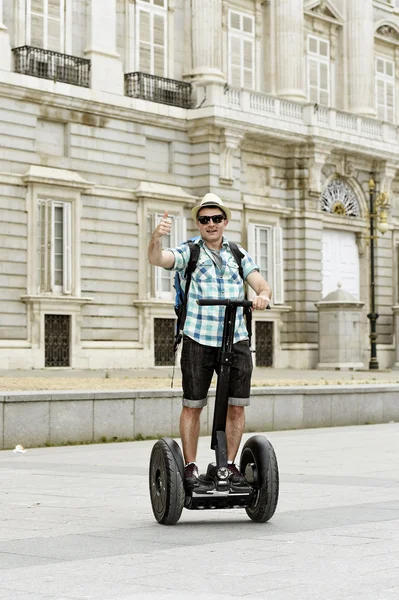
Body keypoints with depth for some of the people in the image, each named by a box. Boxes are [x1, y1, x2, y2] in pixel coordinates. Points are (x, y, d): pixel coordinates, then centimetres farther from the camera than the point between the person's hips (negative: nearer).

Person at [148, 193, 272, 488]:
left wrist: (263, 295, -19)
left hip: (236, 341, 3)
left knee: (237, 406, 3)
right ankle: (191, 466, 8)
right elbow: (158, 259, -15)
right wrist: (157, 237, -36)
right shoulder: (188, 252, 4)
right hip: (198, 341, -3)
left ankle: (230, 464, 15)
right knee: (192, 405, -1)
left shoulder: (239, 255, 15)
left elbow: (262, 285, 6)